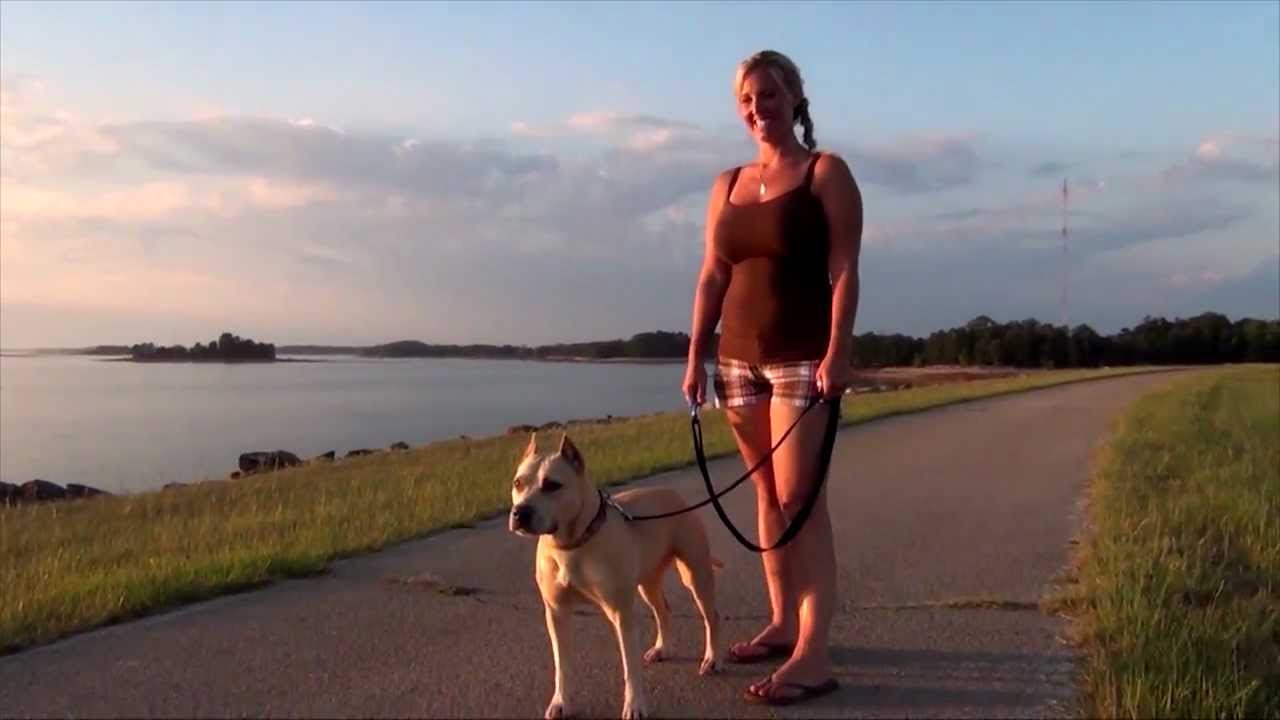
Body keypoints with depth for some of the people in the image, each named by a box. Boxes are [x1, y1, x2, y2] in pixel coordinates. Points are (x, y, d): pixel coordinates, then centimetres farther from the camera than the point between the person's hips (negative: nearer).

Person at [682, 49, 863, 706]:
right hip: (740, 357, 6)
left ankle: (813, 654, -10)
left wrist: (837, 352, -19)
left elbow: (844, 271, -9)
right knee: (766, 493, 9)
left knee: (799, 497, -11)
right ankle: (782, 622, 20)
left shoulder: (826, 172, 0)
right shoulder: (727, 185, 15)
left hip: (805, 356, -6)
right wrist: (696, 357, 6)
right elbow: (712, 278, 12)